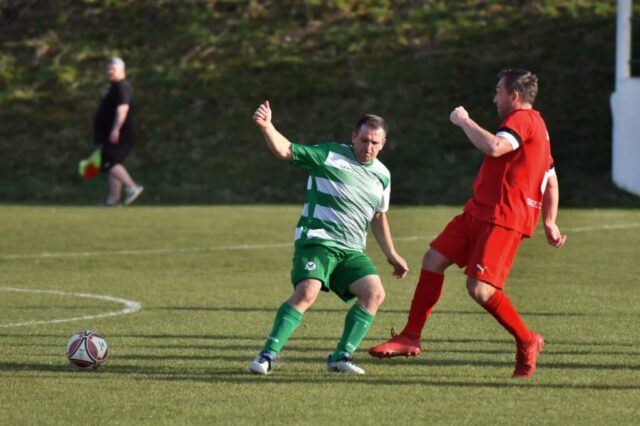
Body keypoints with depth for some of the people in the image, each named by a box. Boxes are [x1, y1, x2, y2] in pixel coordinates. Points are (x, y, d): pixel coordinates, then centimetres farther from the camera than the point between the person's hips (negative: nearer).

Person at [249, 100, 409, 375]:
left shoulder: (381, 175, 13)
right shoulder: (328, 155, -4)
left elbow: (378, 217, 27)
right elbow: (285, 151, -10)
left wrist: (391, 255, 27)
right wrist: (266, 127, -28)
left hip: (351, 250, 6)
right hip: (317, 240, -6)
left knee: (375, 293, -15)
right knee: (307, 292, -26)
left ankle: (340, 358, -7)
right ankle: (267, 356, -20)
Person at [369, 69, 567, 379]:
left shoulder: (523, 119, -11)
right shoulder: (533, 124, 22)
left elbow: (493, 147, -30)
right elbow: (551, 183, 26)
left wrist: (464, 121, -14)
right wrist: (549, 222, 23)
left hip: (502, 218, -11)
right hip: (479, 211, 11)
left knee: (480, 289, -16)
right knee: (434, 259, 8)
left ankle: (527, 342, 2)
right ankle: (411, 336, 12)